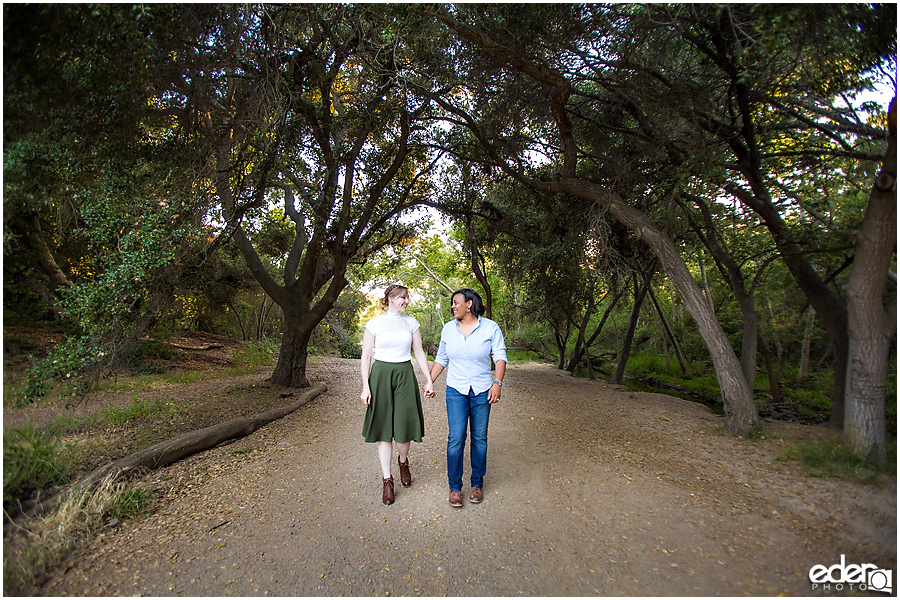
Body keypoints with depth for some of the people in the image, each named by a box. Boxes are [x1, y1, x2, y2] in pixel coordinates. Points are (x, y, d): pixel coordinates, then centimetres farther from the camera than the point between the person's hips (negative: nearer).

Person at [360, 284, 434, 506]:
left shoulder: (411, 323, 7)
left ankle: (403, 462, 32)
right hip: (381, 375, -2)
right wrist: (366, 387, -5)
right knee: (384, 428, 2)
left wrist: (429, 380, 5)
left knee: (404, 424, 1)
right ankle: (387, 480, 14)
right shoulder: (374, 324, -1)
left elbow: (419, 353, 10)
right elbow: (366, 357, 0)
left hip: (405, 375, 2)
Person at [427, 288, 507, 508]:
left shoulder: (490, 327, -3)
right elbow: (441, 358, 13)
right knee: (456, 438, -4)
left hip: (482, 391, -1)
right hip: (456, 390, 1)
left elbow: (500, 356, -5)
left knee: (479, 438, 7)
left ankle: (477, 484, 24)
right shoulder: (448, 328, 5)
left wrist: (497, 382, -17)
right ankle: (455, 487, 11)